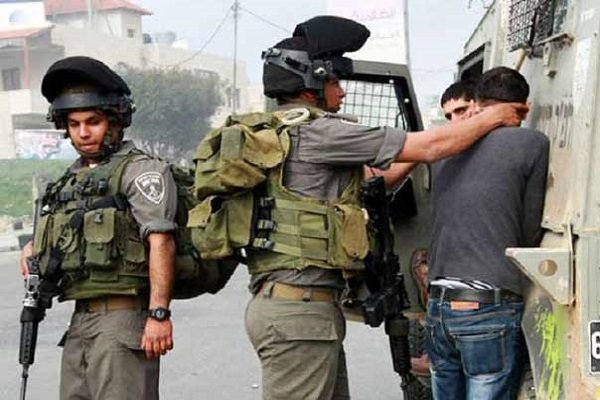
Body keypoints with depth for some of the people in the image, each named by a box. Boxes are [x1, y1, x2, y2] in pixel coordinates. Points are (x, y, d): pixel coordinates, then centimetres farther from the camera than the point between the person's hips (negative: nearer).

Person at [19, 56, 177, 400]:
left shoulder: (140, 170, -6)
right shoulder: (73, 179, 19)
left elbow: (161, 242, -16)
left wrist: (159, 313, -23)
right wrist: (35, 248, 10)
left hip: (123, 319, -8)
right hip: (81, 322, 8)